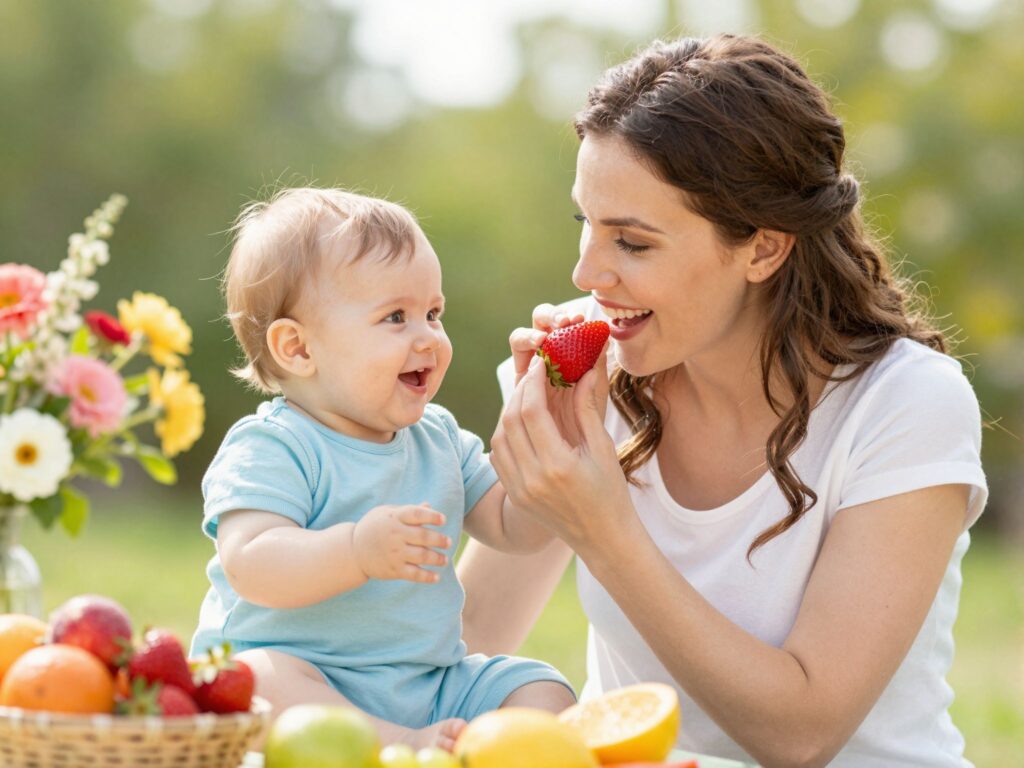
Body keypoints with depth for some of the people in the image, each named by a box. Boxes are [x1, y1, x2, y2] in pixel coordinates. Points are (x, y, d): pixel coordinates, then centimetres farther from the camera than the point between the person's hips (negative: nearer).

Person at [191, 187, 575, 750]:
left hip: (432, 685, 6)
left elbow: (516, 528, 15)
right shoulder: (270, 449, -10)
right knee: (260, 677, -35)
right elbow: (250, 567, -24)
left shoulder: (439, 439, 14)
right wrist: (357, 551, -40)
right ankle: (407, 748, -50)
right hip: (309, 678, -6)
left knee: (545, 693, -10)